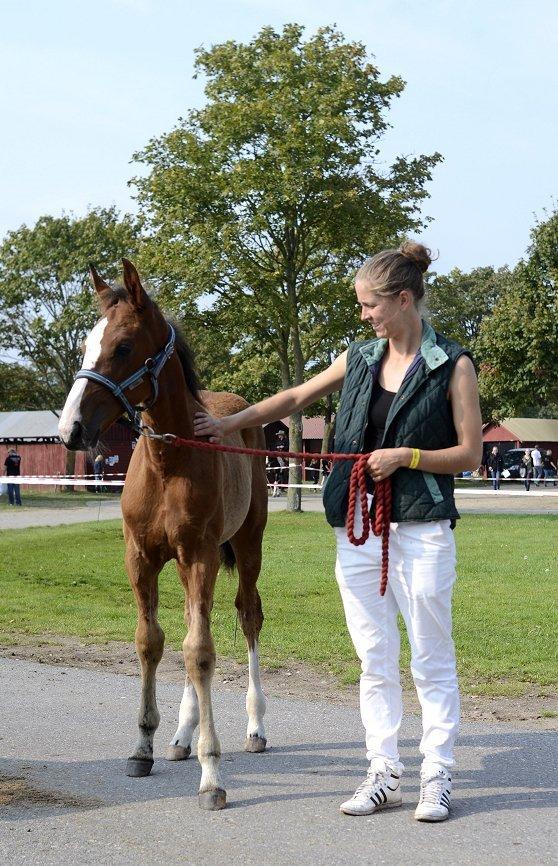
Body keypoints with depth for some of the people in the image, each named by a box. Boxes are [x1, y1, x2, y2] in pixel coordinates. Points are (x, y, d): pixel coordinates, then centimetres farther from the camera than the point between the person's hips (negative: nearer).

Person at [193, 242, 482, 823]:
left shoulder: (452, 366, -4)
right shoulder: (359, 359, 10)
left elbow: (470, 454, -4)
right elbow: (295, 398, 19)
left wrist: (405, 455, -15)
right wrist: (230, 424, 13)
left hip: (421, 529, -5)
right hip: (357, 528, 5)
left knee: (431, 659, 2)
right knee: (374, 660, 8)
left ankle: (436, 779, 12)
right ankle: (383, 775, 16)